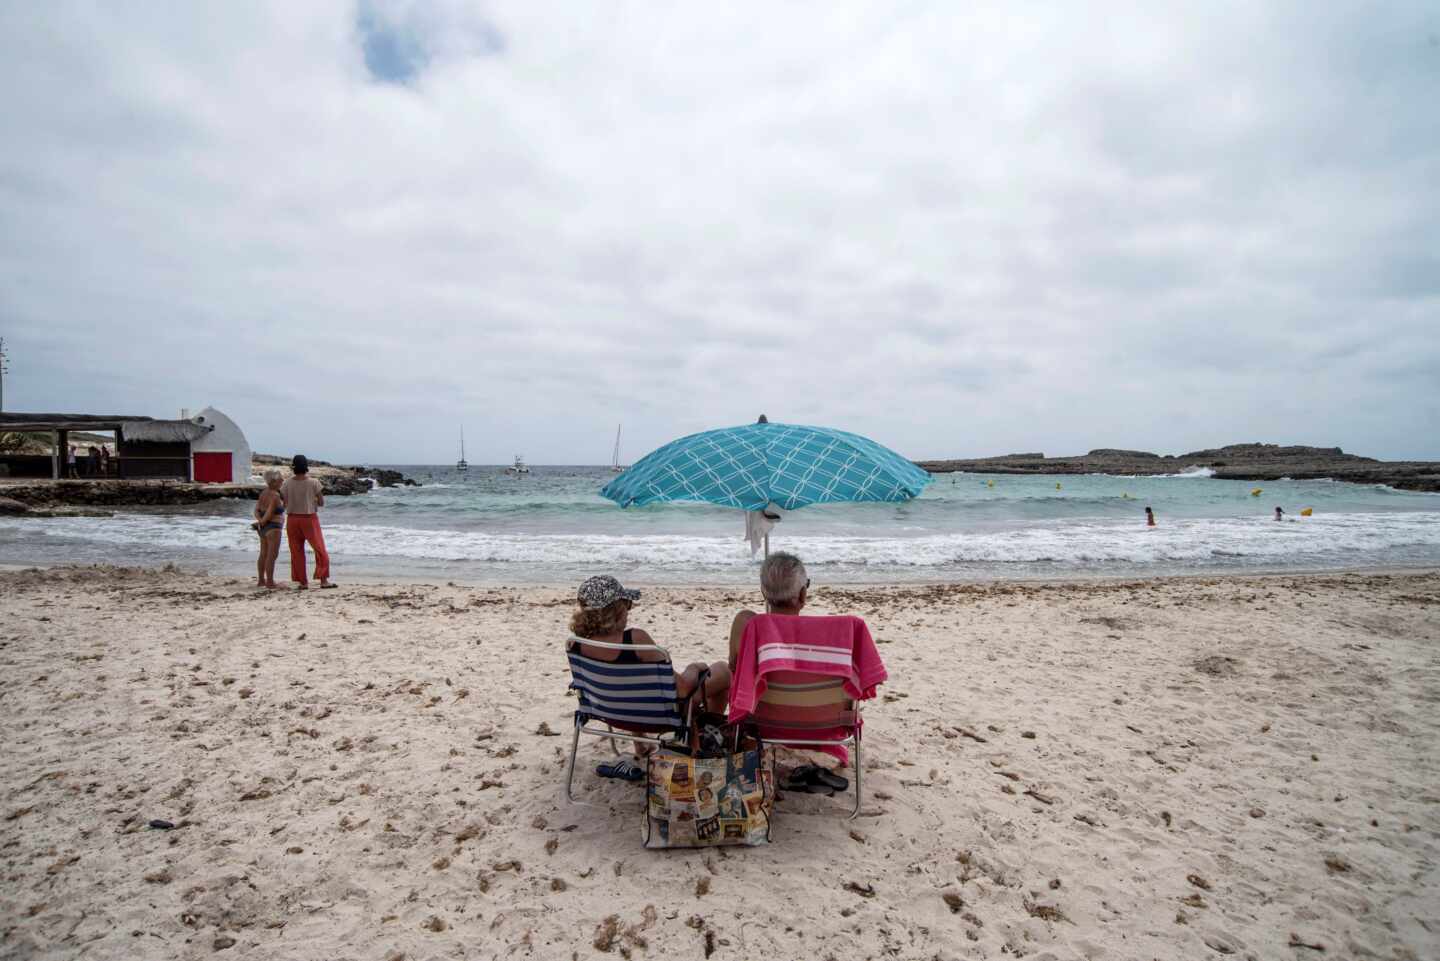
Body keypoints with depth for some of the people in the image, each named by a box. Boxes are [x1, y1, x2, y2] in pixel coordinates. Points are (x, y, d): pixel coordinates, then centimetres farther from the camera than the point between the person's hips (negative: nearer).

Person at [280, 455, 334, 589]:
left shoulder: (287, 484, -3)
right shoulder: (314, 483, -9)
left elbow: (284, 503, -1)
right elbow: (321, 503, -5)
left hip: (292, 519, 3)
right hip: (310, 518, -3)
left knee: (296, 552, 10)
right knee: (320, 549, 6)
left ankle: (302, 582, 12)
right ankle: (324, 579, 1)